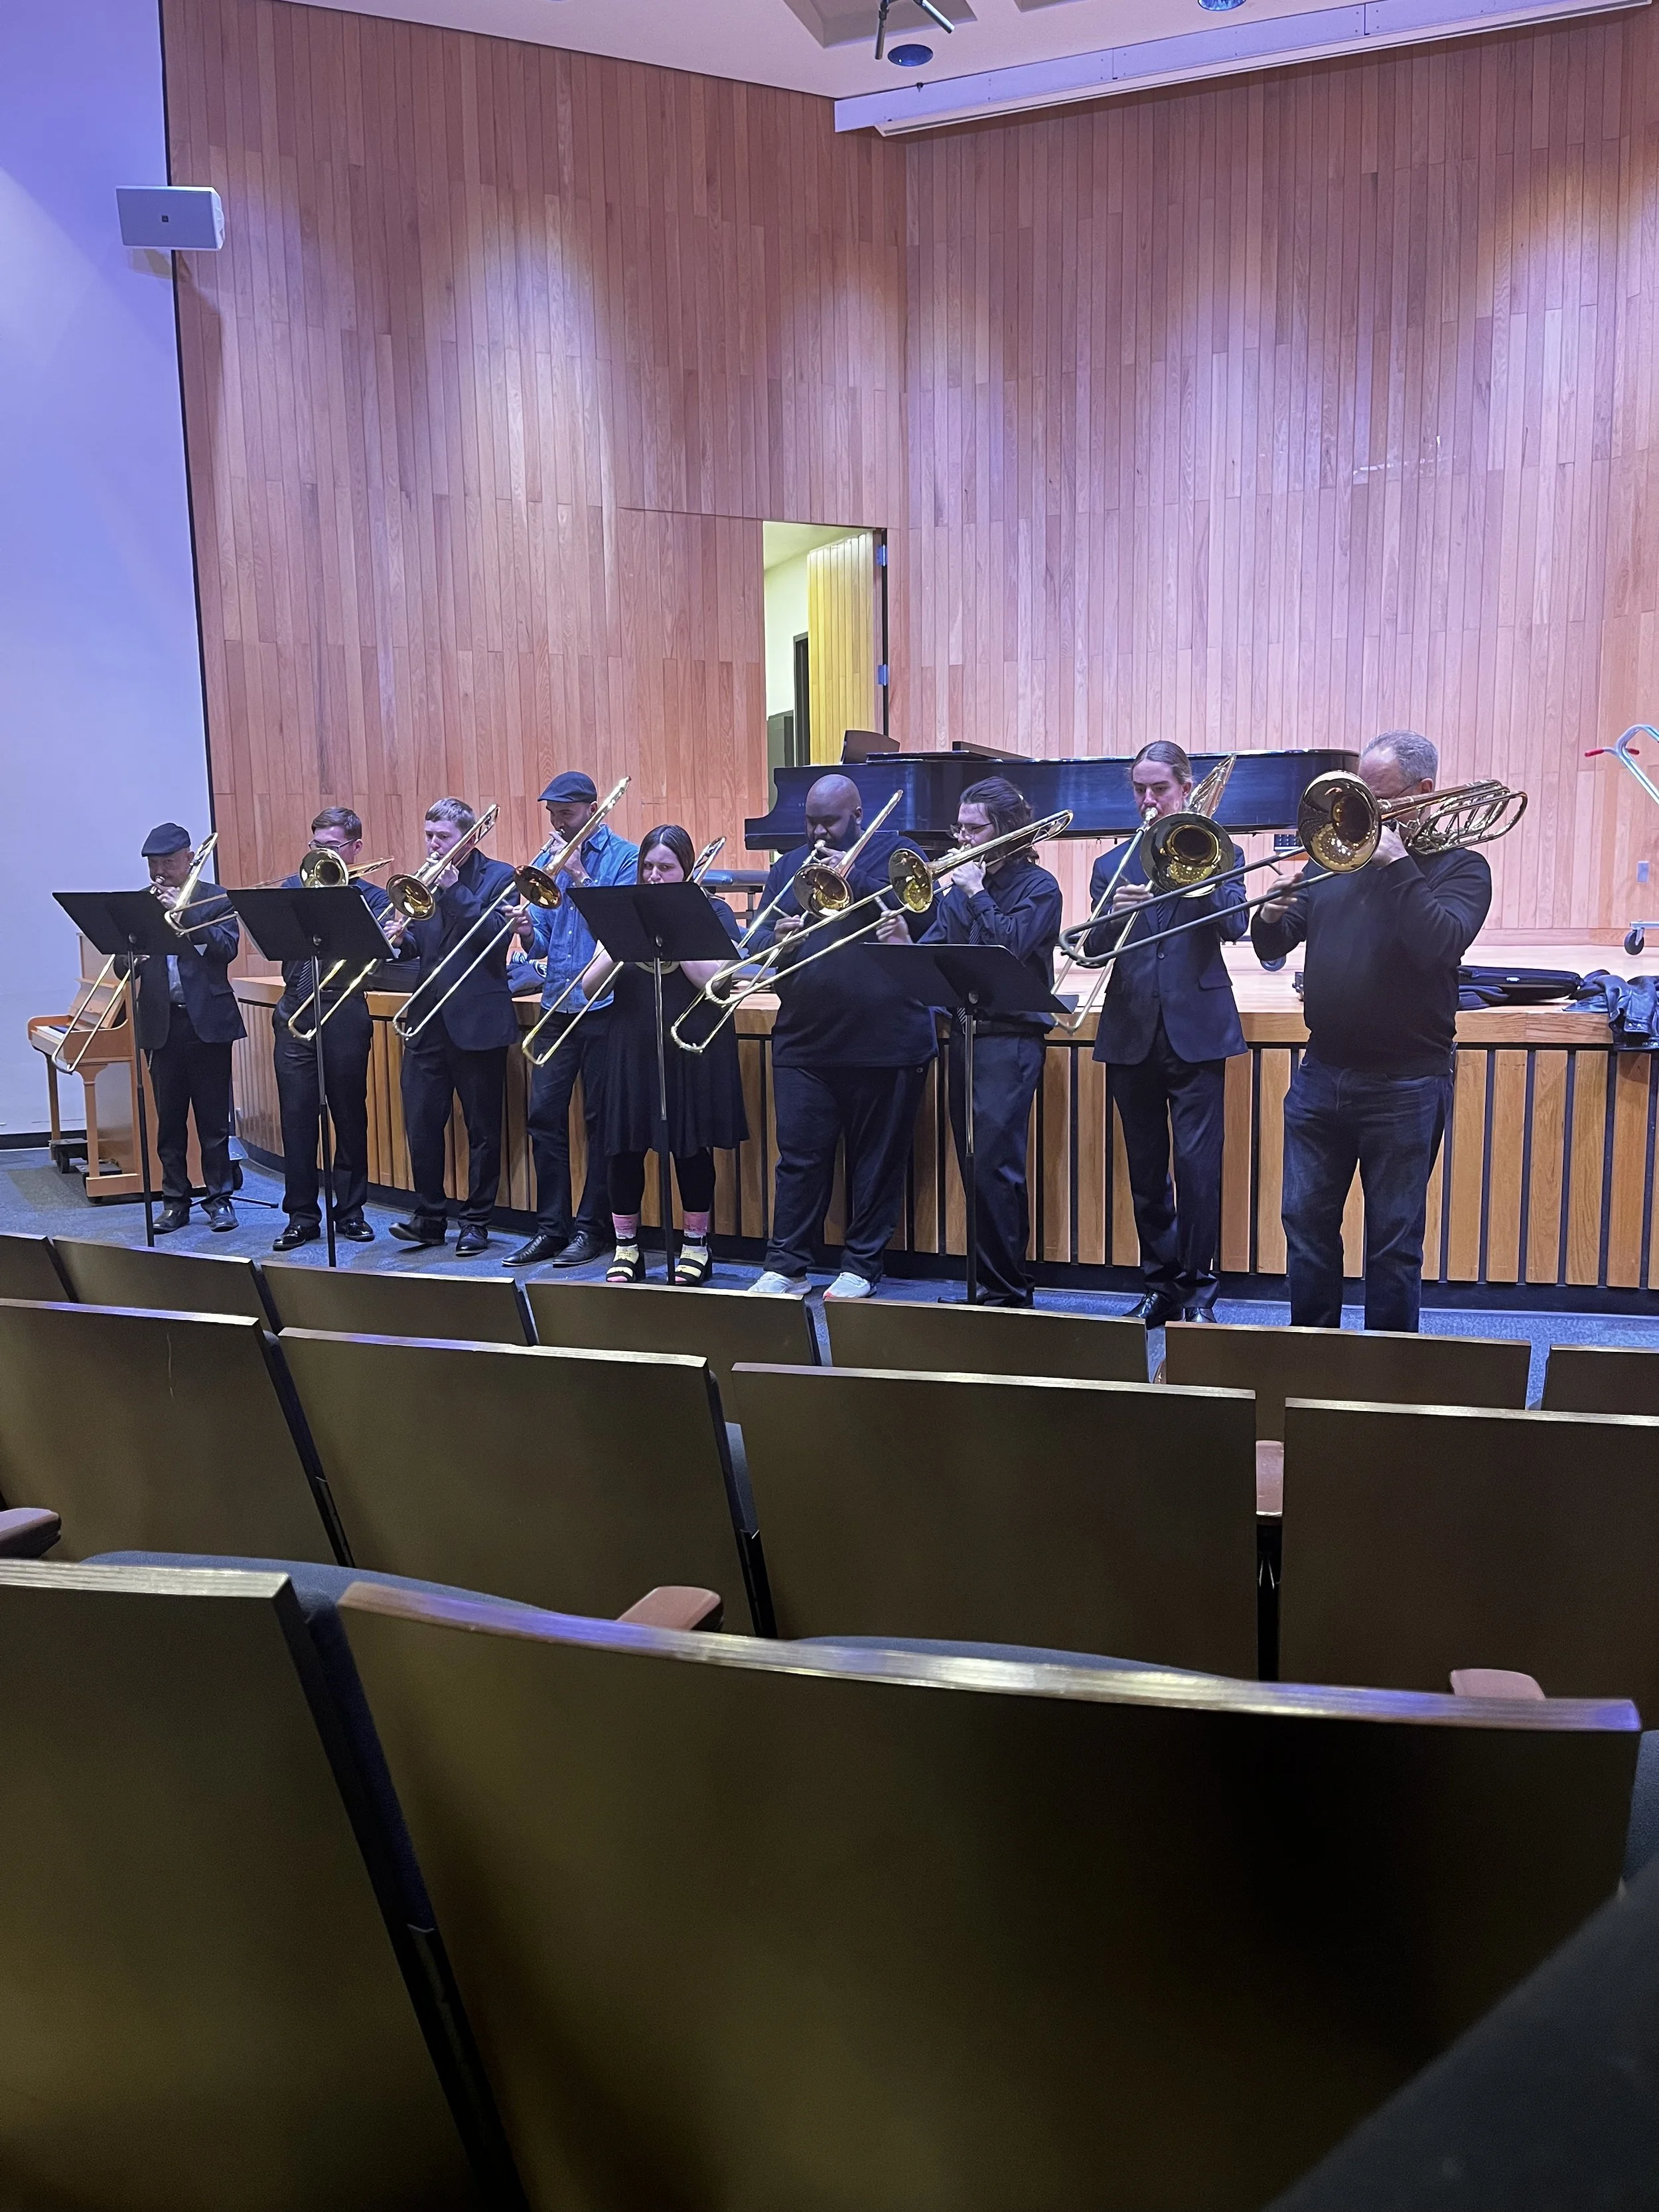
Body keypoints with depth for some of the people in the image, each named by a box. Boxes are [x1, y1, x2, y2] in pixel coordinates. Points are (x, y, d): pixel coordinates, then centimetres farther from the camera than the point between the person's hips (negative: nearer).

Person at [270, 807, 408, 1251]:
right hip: (295, 1013, 2)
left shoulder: (370, 897, 5)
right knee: (296, 1115, 2)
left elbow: (387, 947, -11)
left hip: (345, 1014, -1)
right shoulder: (294, 888, 11)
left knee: (350, 1114, 6)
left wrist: (395, 943, -35)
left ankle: (351, 1211, 18)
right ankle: (302, 1215, 11)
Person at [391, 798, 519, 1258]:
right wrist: (400, 938, -12)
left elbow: (498, 939, -14)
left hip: (477, 1020, -4)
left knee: (482, 1127, 4)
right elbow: (416, 944, 10)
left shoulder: (498, 876, -1)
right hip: (427, 1019, 5)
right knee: (421, 1121, 5)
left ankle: (477, 1221, 14)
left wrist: (454, 892, -18)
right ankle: (429, 1217, 17)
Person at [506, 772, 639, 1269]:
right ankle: (550, 1226, 14)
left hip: (603, 1004, -5)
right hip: (556, 1003, 5)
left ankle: (590, 1227, 12)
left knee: (599, 1119, 2)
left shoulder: (624, 856, -2)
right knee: (544, 1114, 4)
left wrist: (580, 877, -17)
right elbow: (542, 943, 12)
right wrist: (529, 934, -10)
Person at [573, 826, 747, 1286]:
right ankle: (626, 1249, 15)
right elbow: (590, 987, 1)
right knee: (623, 1147, 1)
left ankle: (696, 1247, 17)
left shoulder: (713, 912, 1)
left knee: (691, 1146, 2)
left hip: (694, 1047, -2)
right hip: (632, 1047, 3)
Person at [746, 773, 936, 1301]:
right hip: (803, 1043, 3)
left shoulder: (895, 853, 4)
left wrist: (853, 876, -18)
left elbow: (922, 913, -13)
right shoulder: (788, 867, 15)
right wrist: (775, 939, -15)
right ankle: (785, 1266, 11)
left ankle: (861, 1266, 16)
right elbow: (756, 940, 9)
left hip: (885, 1044, -3)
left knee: (877, 1159, 5)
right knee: (799, 1158, 4)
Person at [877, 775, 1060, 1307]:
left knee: (995, 1166, -10)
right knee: (977, 1168, 9)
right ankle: (993, 1282, 18)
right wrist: (906, 946, -13)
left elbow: (1012, 944, -19)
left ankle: (1007, 1289, -1)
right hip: (962, 1034, 7)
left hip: (1011, 1039, -6)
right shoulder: (957, 888, 14)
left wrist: (978, 893, -11)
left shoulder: (1038, 886, -3)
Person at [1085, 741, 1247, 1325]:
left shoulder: (1219, 854, 7)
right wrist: (1114, 913, -18)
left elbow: (1234, 925, -10)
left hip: (1196, 1030, -3)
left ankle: (1197, 1287, 4)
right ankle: (1160, 1283, 19)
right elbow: (1093, 949, 2)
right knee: (1145, 1168, 7)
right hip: (1131, 1033, 3)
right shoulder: (1112, 865, 13)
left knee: (1197, 1162, -7)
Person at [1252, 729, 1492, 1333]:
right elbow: (1272, 947, 8)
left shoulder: (1459, 867, -3)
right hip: (1321, 1073, 5)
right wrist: (1271, 918, -13)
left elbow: (1437, 944, -23)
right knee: (1306, 1220, 11)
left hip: (1405, 1084, -4)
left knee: (1393, 1238, 4)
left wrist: (1397, 864, -21)